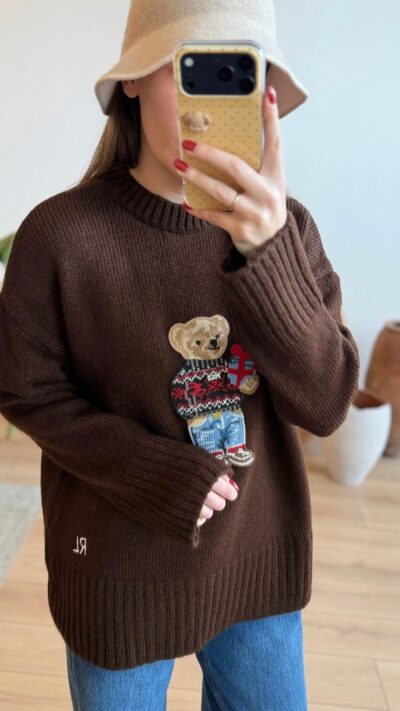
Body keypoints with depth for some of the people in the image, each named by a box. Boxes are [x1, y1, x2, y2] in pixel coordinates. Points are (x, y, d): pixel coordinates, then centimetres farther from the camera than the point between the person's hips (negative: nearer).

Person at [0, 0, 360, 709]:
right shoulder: (60, 232, -18)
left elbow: (325, 405, -16)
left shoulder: (284, 227, -9)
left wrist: (267, 251, -32)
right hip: (120, 570, -2)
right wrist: (160, 477, -20)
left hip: (260, 561, 3)